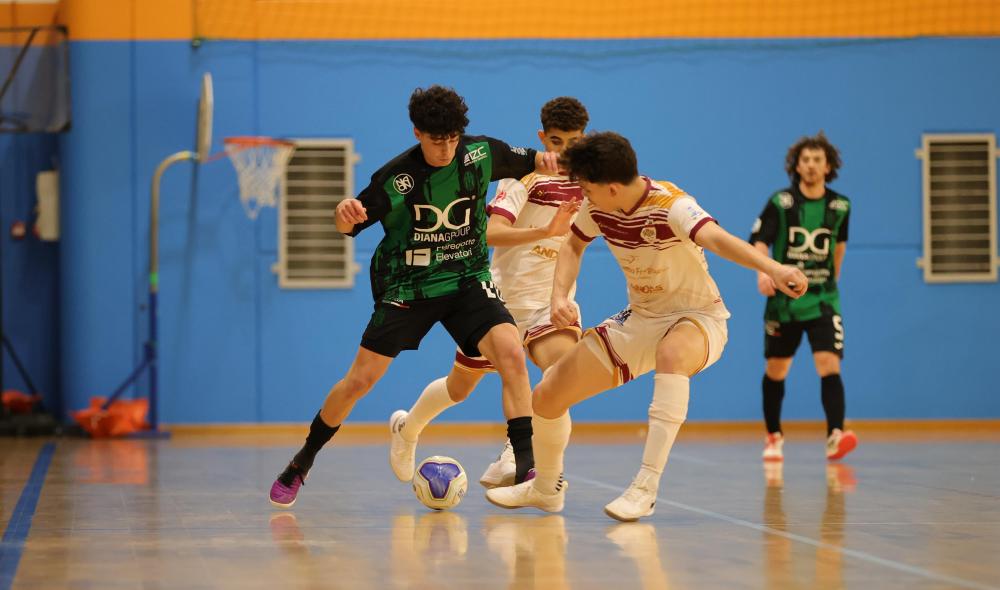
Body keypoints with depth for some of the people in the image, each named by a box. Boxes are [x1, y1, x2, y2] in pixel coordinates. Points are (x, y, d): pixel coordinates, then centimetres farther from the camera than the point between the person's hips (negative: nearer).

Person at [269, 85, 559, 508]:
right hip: (407, 286, -1)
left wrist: (544, 161, -17)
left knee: (512, 355, -23)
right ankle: (301, 463, 18)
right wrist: (344, 213, -32)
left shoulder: (482, 153, -8)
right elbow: (349, 227, -8)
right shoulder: (395, 178, -15)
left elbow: (529, 163, 7)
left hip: (468, 280, 2)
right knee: (359, 380, -4)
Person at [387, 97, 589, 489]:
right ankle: (407, 429, 45)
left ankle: (514, 461, -25)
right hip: (503, 295, -3)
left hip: (551, 299, 3)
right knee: (460, 386, 14)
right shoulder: (525, 174, -16)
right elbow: (491, 233, -31)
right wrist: (547, 231, -44)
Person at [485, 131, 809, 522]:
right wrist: (559, 294, -5)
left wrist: (773, 269, -65)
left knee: (671, 354, -44)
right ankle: (546, 488, 31)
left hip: (697, 318, -7)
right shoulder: (597, 209, -8)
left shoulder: (670, 206, -28)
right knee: (546, 398, 2)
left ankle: (645, 488, -42)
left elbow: (715, 238, -47)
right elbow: (574, 246, 13)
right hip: (639, 319, 7)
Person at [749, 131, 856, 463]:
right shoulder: (780, 203, -7)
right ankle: (773, 437, 27)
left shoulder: (839, 206, 1)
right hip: (784, 299, 0)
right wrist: (762, 272, -34)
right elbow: (759, 242, -15)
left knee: (829, 365, -17)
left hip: (823, 301, 0)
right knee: (776, 370, 10)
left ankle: (835, 436, -25)